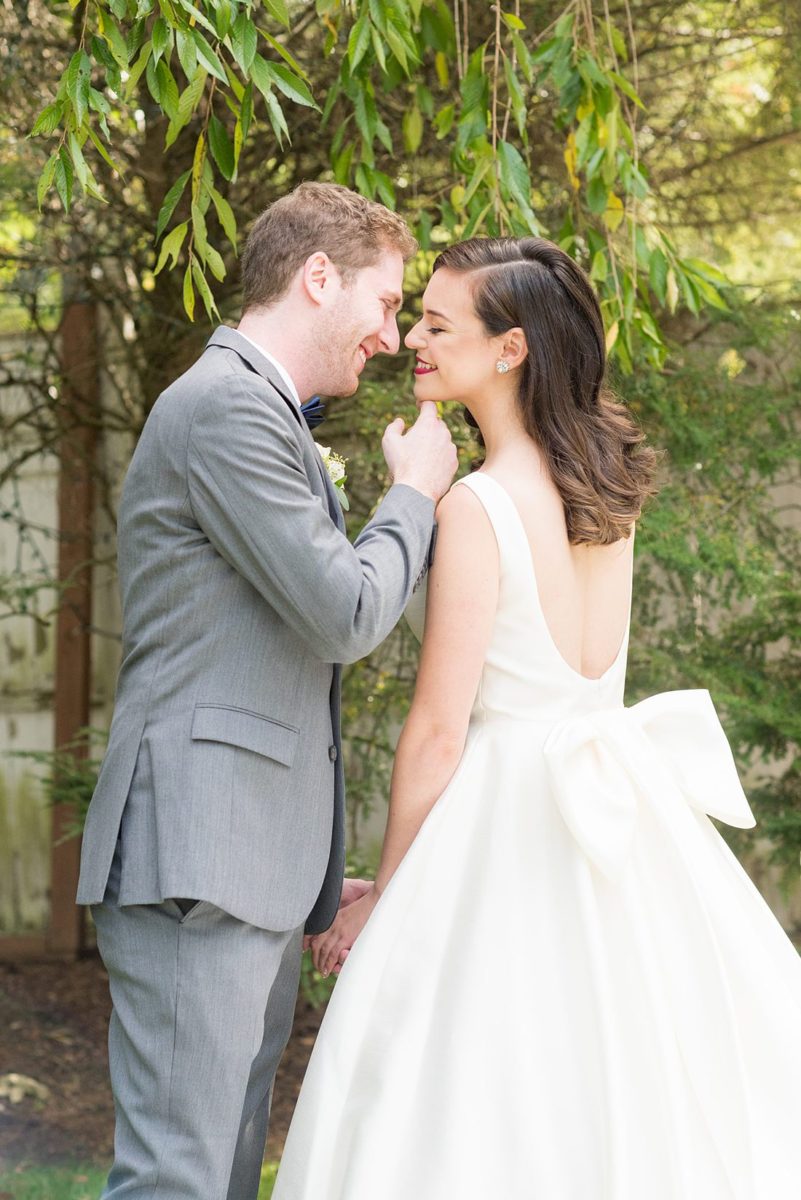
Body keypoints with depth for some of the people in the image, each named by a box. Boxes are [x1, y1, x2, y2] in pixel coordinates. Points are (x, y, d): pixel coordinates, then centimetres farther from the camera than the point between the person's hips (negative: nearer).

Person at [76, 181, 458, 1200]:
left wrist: (312, 876, 23)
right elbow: (346, 614, -15)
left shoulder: (267, 415, 22)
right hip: (196, 859, -10)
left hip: (257, 869, 10)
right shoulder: (224, 405, -10)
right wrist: (414, 494, 4)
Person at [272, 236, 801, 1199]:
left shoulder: (479, 506, -16)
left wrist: (380, 896, -6)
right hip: (623, 815, 8)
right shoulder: (607, 485, 4)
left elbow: (438, 730, -15)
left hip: (507, 821, -8)